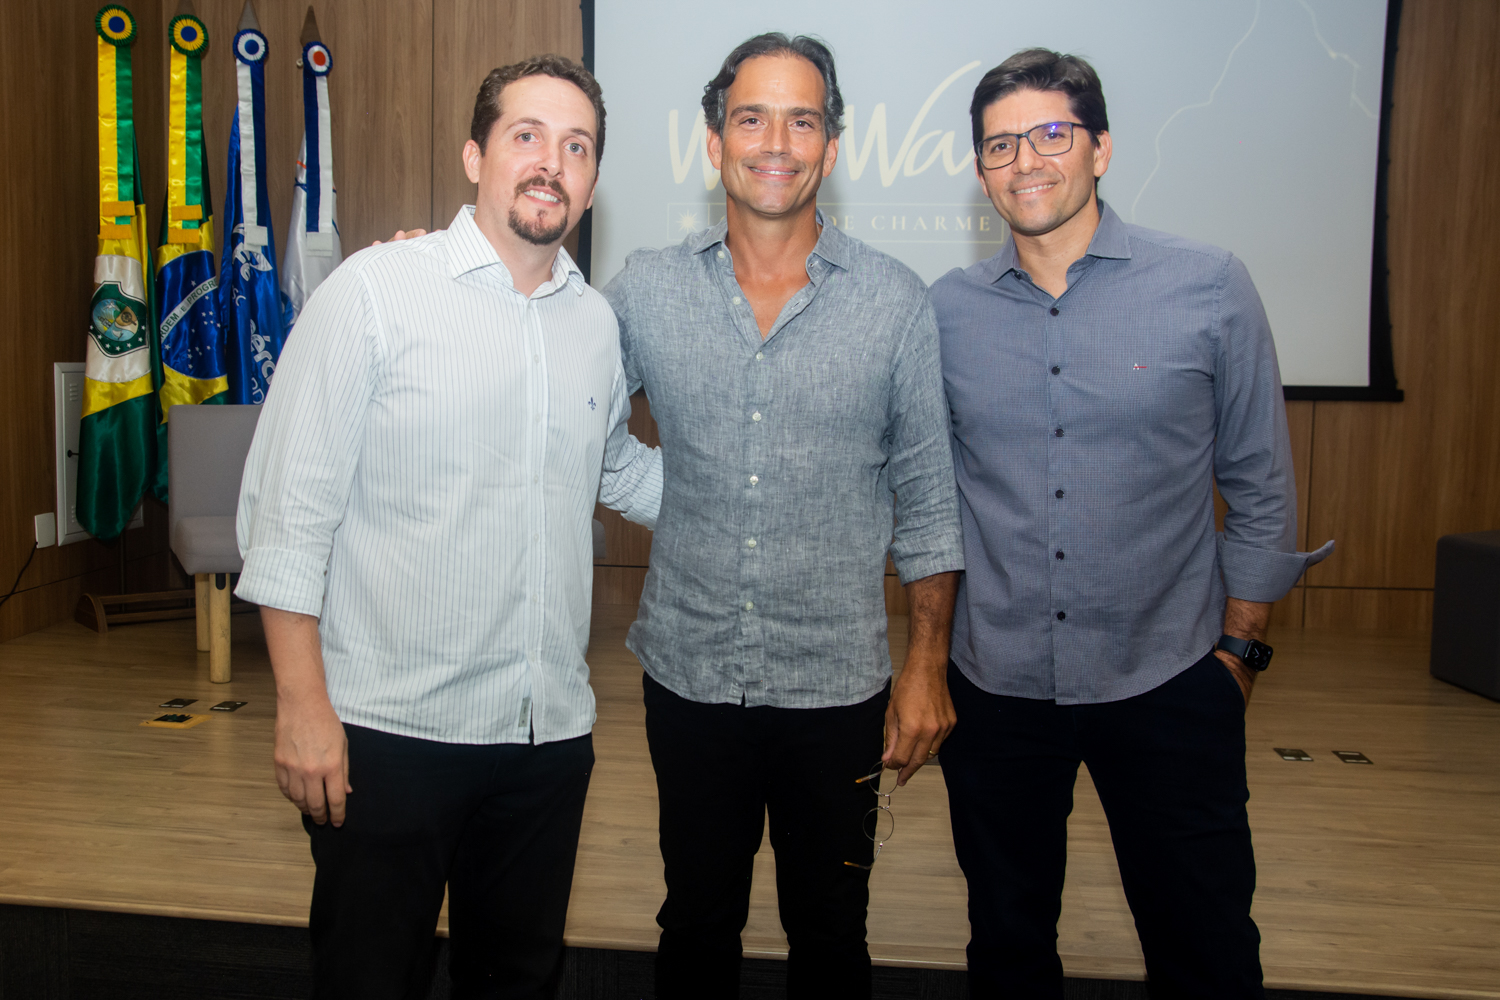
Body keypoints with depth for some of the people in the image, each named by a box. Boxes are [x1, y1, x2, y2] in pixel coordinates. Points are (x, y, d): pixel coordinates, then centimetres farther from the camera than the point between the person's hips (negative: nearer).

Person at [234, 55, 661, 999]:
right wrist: (303, 705, -12)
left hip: (550, 730, 5)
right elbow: (290, 507, -9)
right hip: (389, 731, -4)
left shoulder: (597, 320, 8)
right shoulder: (375, 290, -7)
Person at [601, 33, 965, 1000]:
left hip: (838, 684, 0)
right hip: (689, 673, 1)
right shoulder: (644, 289, -1)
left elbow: (928, 495, 0)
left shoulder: (897, 301, -4)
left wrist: (928, 665, -2)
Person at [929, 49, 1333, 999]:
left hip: (1169, 682, -1)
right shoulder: (947, 309, 1)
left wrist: (1238, 649, 1)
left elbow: (1261, 486, 1)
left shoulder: (1210, 287, -4)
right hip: (996, 683, 2)